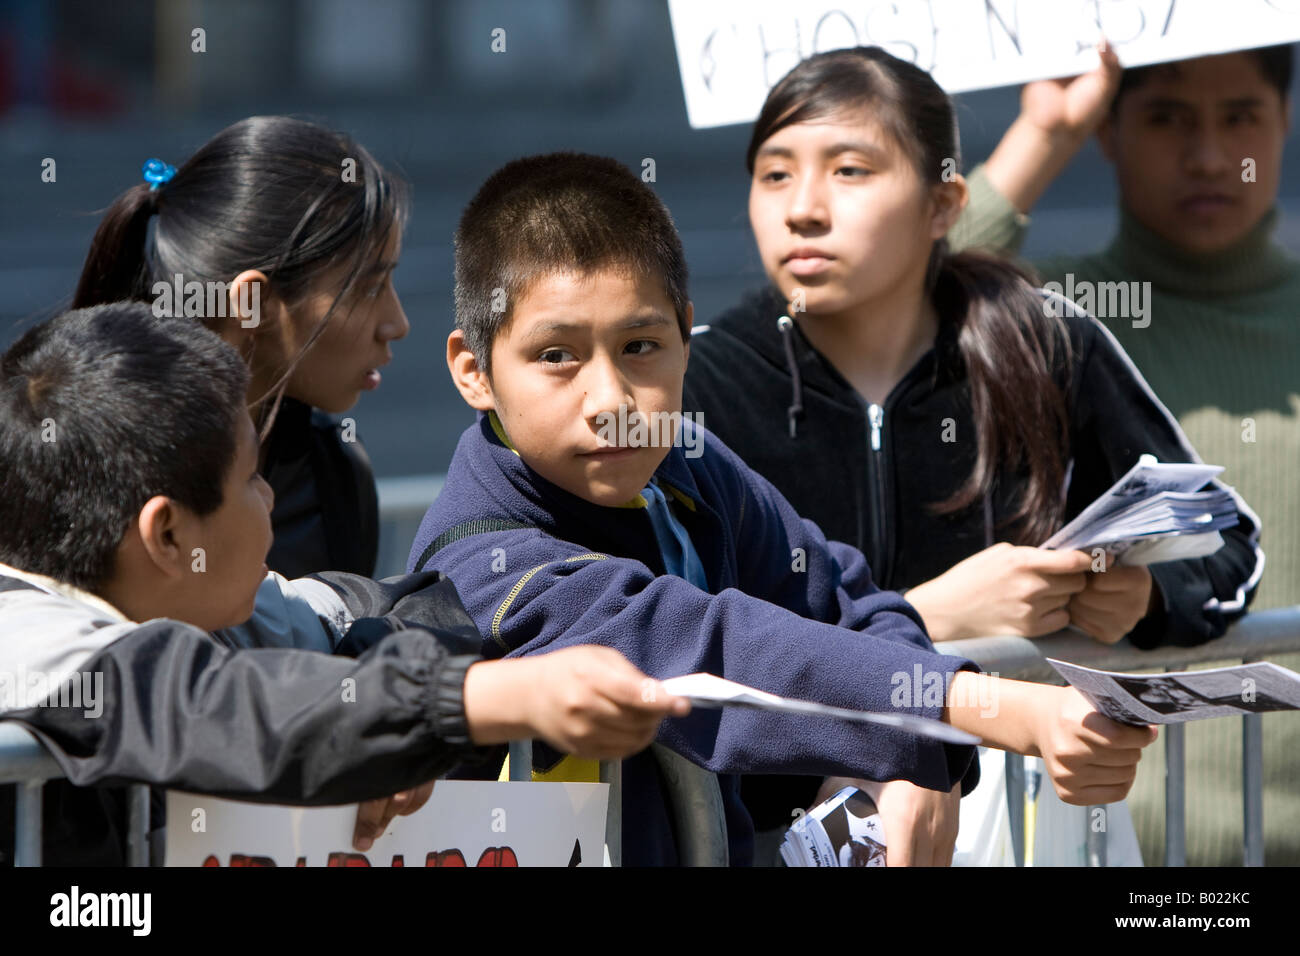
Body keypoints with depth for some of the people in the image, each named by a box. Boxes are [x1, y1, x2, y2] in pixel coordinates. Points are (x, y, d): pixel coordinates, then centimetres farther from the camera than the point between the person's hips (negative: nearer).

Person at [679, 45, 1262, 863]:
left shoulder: (1050, 351, 3)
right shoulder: (701, 382, -2)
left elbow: (1227, 543, 13)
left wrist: (1142, 598, -9)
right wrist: (929, 615, -20)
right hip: (786, 819, -1)